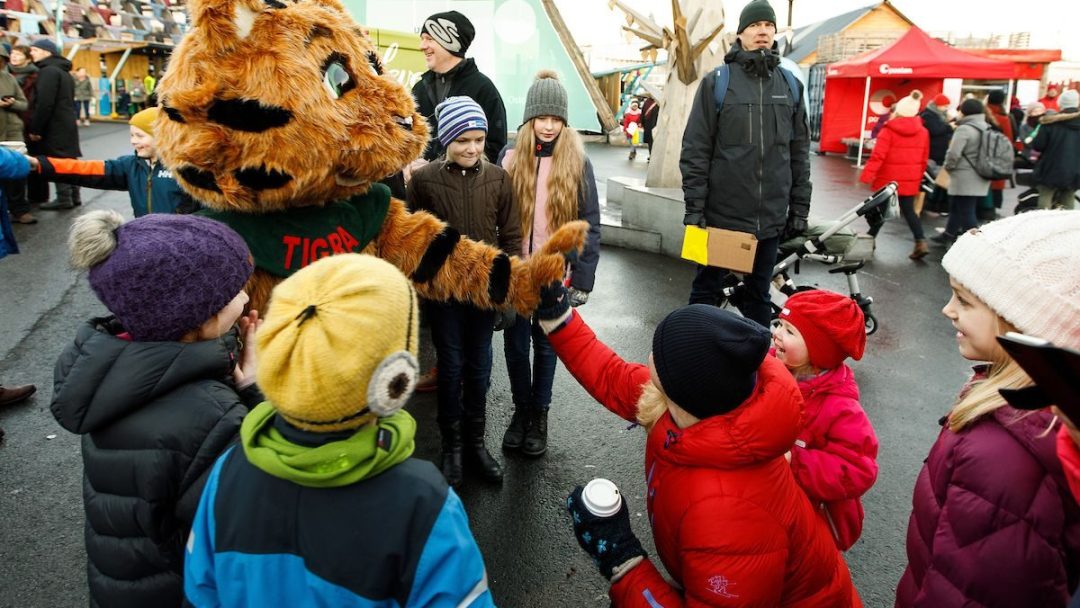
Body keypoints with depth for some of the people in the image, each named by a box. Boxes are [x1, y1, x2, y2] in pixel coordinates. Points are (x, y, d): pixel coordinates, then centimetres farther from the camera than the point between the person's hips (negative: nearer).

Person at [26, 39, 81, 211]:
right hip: (66, 124, 10)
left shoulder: (48, 71, -13)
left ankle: (64, 198, -3)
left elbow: (44, 103, -21)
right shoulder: (64, 71, 18)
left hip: (54, 126, -10)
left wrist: (35, 128, -16)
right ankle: (73, 196, 16)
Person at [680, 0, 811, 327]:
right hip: (722, 213, -3)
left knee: (759, 292, 14)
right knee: (707, 287, 9)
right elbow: (695, 149, -5)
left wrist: (800, 207, 8)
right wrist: (694, 207, -10)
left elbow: (799, 151, 12)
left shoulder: (790, 84, 9)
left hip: (771, 216, 3)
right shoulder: (716, 82, -2)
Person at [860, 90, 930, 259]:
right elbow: (924, 159, 12)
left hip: (888, 179, -4)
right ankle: (921, 242, -3)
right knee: (909, 210, 11)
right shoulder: (923, 132, 6)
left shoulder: (889, 130, -10)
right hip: (910, 180, 4)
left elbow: (878, 155, -18)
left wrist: (866, 176, -18)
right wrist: (918, 178, 23)